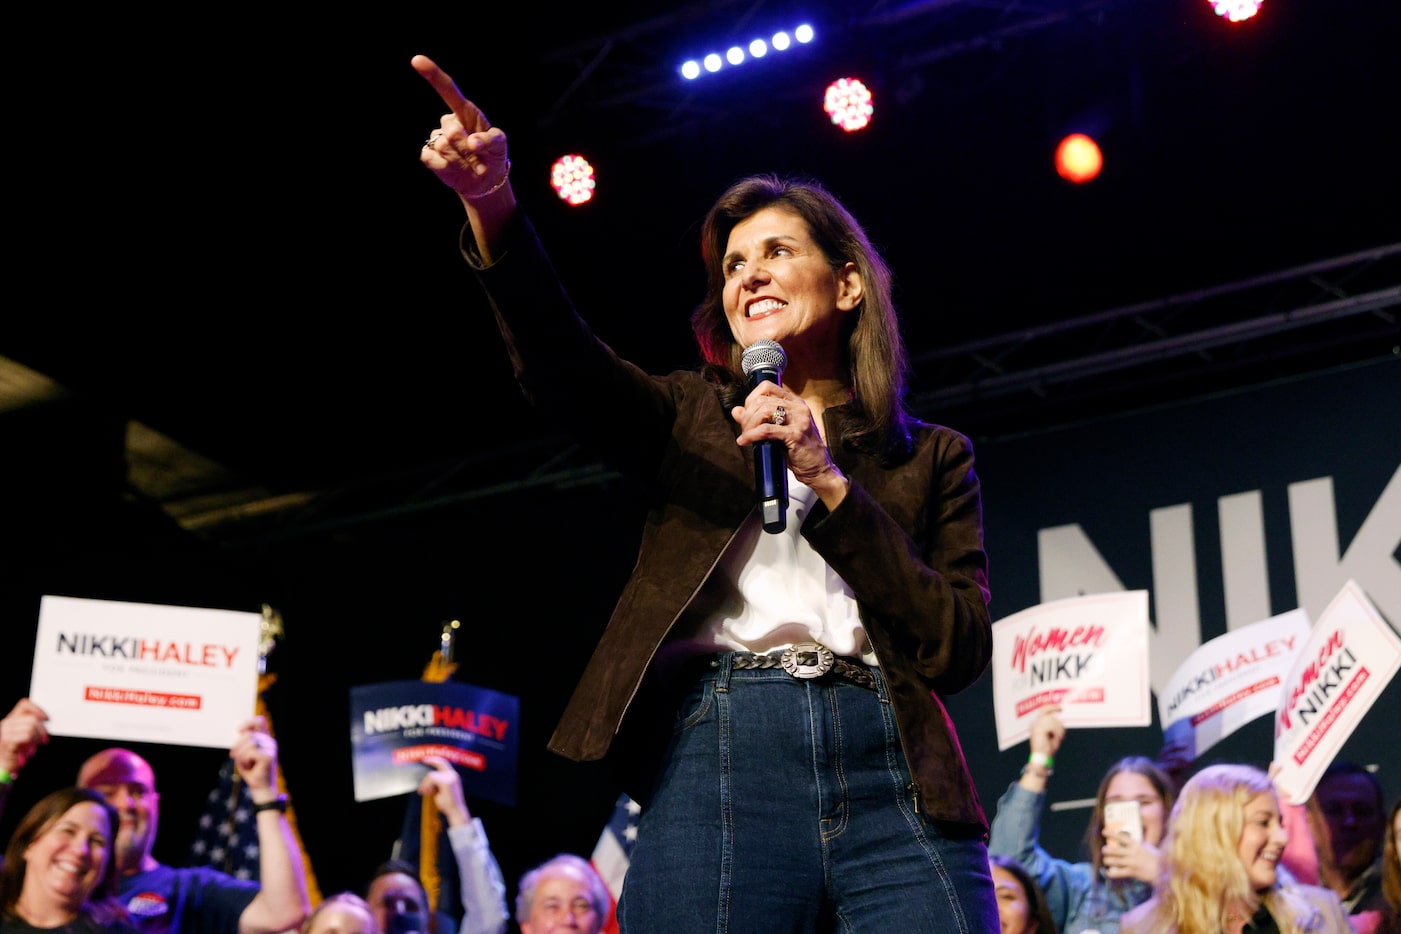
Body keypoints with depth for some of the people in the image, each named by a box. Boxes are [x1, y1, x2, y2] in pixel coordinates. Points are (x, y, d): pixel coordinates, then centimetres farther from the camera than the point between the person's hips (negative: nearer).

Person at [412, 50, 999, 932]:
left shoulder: (931, 457, 19)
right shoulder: (691, 418, 20)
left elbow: (962, 651, 5)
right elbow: (563, 362, -1)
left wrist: (828, 482, -2)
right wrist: (494, 209, -19)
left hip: (892, 777, 1)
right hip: (716, 761, 0)